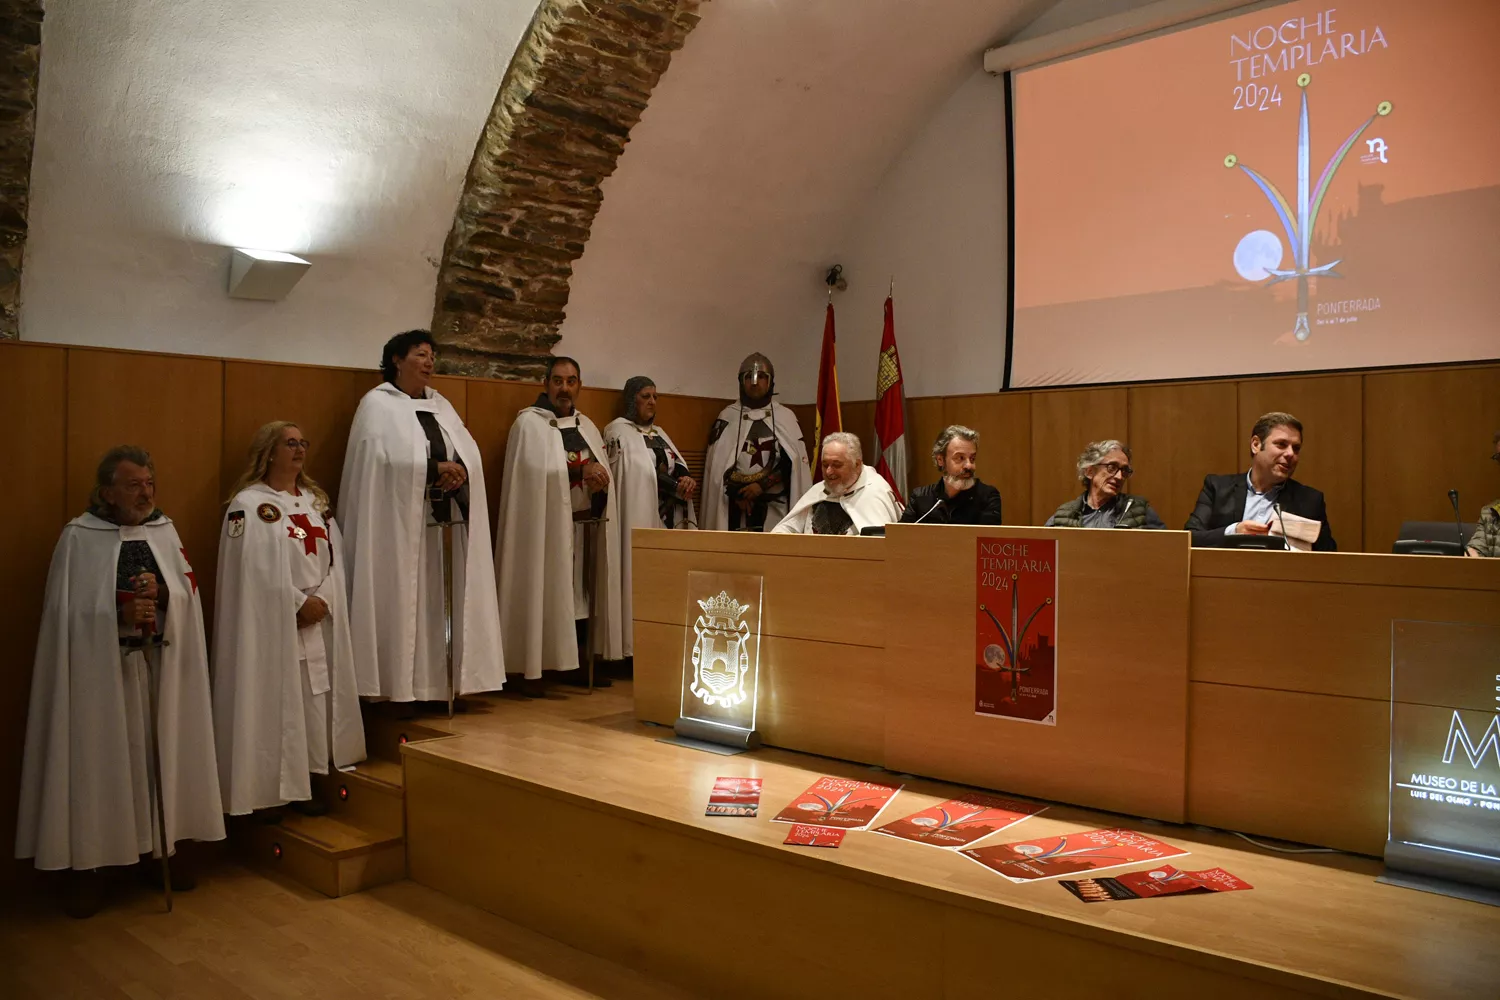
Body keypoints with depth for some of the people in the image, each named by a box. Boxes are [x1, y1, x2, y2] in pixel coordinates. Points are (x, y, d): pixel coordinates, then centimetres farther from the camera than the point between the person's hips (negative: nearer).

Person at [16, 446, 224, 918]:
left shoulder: (165, 530, 7)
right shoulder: (79, 537, -4)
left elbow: (190, 595, 2)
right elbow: (67, 611, -8)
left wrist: (162, 595, -18)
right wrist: (120, 613, -22)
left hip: (158, 667, 4)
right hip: (99, 669, -3)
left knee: (158, 753, 10)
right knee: (96, 761, 0)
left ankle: (160, 849, 24)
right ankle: (88, 865, 13)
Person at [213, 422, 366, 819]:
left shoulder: (316, 501, 15)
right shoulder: (248, 504, -6)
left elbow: (334, 557, 9)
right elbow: (254, 570, -14)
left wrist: (321, 600, -6)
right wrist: (298, 604, -14)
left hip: (318, 621, 6)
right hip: (272, 624, -6)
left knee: (314, 703, 8)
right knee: (275, 705, -4)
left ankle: (306, 783, 16)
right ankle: (272, 790, 5)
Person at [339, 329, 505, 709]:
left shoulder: (440, 404, 17)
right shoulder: (377, 403, -2)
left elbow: (470, 451, 8)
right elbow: (383, 457, -16)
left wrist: (460, 472, -13)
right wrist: (435, 468, -16)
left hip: (446, 519, 6)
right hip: (401, 521, -6)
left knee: (441, 601, 6)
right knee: (400, 602, -3)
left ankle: (439, 684, 13)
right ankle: (397, 687, 3)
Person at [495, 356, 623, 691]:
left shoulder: (586, 426, 15)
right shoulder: (529, 422, -4)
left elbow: (602, 475, 11)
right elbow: (537, 471, -16)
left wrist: (596, 477, -11)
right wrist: (583, 471, -12)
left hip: (585, 526, 6)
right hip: (546, 526, -6)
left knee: (581, 596, 9)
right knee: (542, 597, -6)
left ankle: (577, 666, 18)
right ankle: (533, 672, 0)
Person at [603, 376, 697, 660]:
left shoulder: (658, 432, 19)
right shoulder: (619, 431, -4)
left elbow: (678, 463, 10)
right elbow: (642, 472, -15)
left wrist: (685, 478, -13)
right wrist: (678, 488, -13)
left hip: (668, 516, 7)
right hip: (640, 516, -7)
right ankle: (637, 645, -4)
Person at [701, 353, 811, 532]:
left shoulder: (785, 417, 7)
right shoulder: (728, 416, 8)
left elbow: (794, 462, 1)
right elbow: (716, 463, 5)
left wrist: (762, 485, -10)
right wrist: (737, 493, -6)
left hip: (774, 506, 0)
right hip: (734, 506, 0)